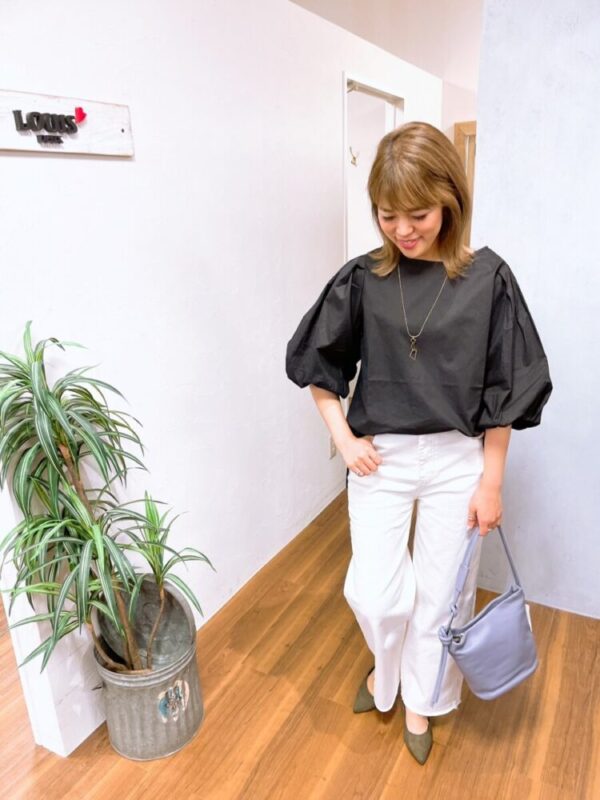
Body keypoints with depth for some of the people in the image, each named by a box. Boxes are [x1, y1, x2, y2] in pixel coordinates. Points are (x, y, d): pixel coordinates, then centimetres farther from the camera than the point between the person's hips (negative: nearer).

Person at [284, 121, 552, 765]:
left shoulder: (487, 278, -8)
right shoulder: (362, 279, -5)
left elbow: (503, 390, -4)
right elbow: (318, 365, 5)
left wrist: (491, 481, -2)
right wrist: (344, 440, -3)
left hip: (458, 459, 0)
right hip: (380, 457, 1)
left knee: (440, 593, 13)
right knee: (374, 594, 5)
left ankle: (421, 700, 42)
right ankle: (386, 667, 41)